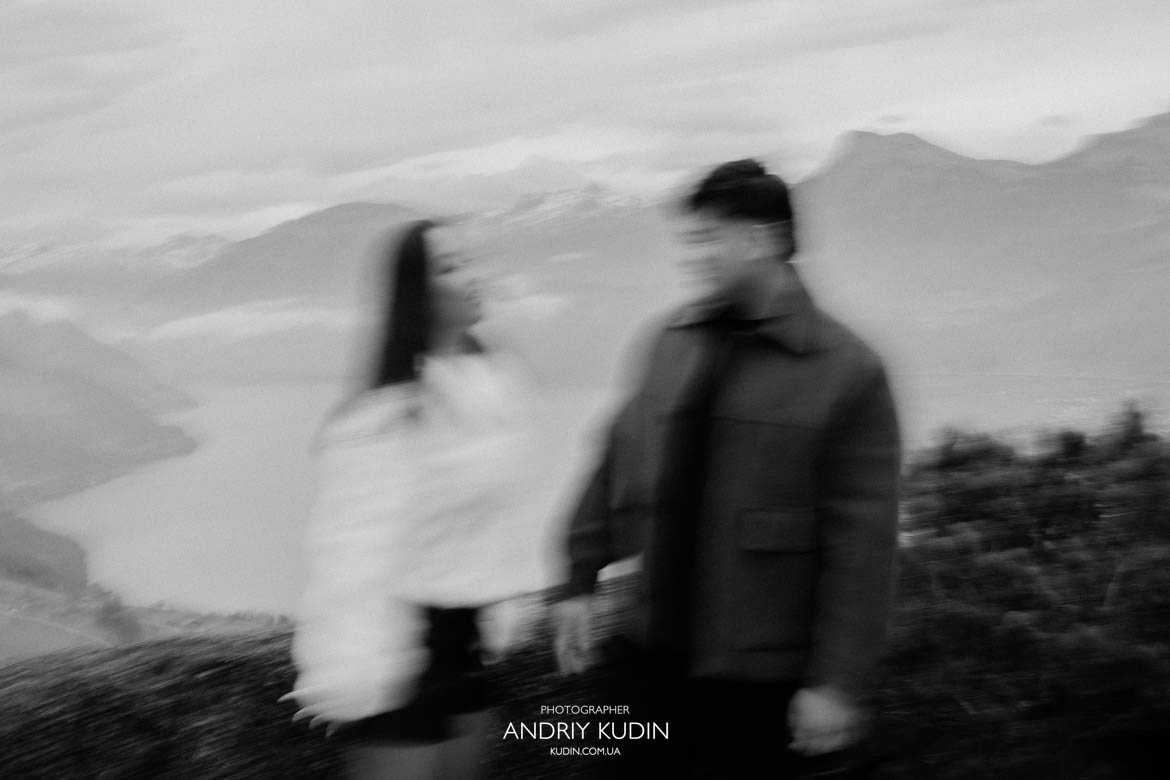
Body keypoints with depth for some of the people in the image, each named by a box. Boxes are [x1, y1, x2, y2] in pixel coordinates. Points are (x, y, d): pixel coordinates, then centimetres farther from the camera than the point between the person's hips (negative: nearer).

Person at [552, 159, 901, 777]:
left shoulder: (845, 370, -10)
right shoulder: (669, 342, 5)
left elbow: (861, 546, -12)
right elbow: (614, 468, 10)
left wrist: (839, 683, -14)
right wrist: (581, 582, 5)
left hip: (760, 680, -4)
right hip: (645, 655, 5)